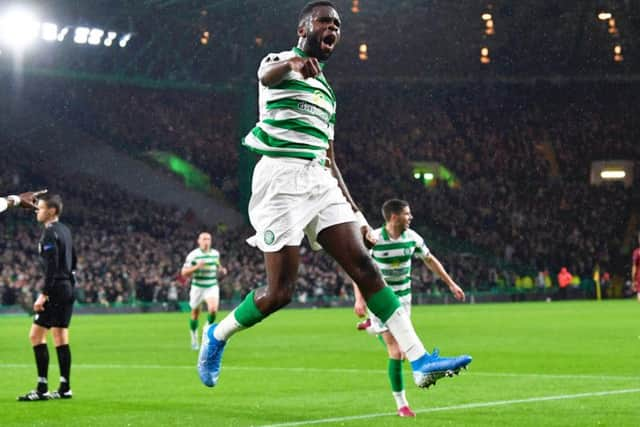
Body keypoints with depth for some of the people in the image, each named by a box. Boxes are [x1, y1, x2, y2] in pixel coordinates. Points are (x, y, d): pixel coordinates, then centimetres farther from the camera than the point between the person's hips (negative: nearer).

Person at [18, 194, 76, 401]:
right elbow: (73, 261, 20)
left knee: (36, 335, -6)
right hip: (68, 288, 9)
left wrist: (44, 294, -21)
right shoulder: (65, 230, 14)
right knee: (60, 338, 11)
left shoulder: (50, 233, -14)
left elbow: (52, 266, -21)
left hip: (56, 290, -9)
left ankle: (42, 388, -8)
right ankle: (65, 388, 13)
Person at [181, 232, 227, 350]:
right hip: (197, 287, -2)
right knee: (195, 314, 9)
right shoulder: (193, 255, -10)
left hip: (212, 286, 2)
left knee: (213, 309, -22)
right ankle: (194, 338, 29)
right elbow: (184, 273, -10)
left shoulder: (215, 253, 4)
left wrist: (222, 269, 3)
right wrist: (196, 267, -25)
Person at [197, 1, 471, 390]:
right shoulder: (280, 61, 3)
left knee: (365, 267, -7)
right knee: (281, 291, -9)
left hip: (320, 182, 7)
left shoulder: (326, 91, 27)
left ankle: (421, 361, -12)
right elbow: (267, 75, -25)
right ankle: (217, 336, 18)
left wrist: (356, 214, 23)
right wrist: (293, 63, -50)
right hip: (281, 177, -7)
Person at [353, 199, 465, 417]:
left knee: (400, 351, 6)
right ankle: (401, 403, 0)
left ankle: (373, 326, 35)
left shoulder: (412, 237, -6)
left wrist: (451, 284, 11)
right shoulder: (374, 239, -19)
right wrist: (359, 299, -22)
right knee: (396, 352, -11)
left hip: (403, 296, 5)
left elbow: (430, 260, 9)